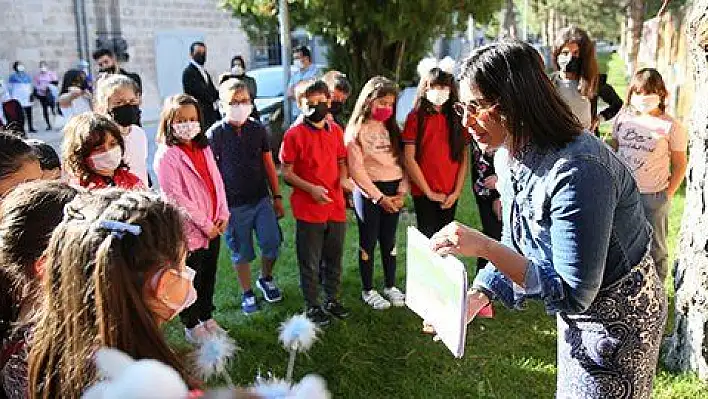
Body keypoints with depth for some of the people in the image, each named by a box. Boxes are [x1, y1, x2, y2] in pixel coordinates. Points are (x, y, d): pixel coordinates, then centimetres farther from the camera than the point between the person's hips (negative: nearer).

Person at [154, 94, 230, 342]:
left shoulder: (203, 148, 8)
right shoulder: (166, 155, -15)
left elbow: (217, 181, 9)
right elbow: (176, 196, -18)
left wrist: (223, 214, -3)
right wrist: (205, 224, -15)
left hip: (213, 227, 7)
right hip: (189, 230, -6)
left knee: (209, 276, 19)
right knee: (191, 281, 8)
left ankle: (207, 318, 37)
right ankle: (191, 326, 26)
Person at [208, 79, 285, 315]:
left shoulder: (258, 129, 2)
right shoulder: (215, 134, -7)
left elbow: (269, 164, 8)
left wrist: (277, 197, 8)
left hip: (262, 199, 3)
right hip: (234, 205, -2)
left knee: (272, 243, 2)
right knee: (242, 253, 8)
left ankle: (266, 279, 31)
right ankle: (247, 293, 28)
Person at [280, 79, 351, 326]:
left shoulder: (336, 131, 5)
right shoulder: (294, 134, -9)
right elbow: (287, 173, -8)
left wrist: (344, 179, -5)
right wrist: (311, 188, -21)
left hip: (336, 207, 5)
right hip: (309, 210, -5)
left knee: (334, 257, 18)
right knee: (310, 262, 8)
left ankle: (332, 299, 36)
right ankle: (312, 306, 24)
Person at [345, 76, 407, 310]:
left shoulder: (392, 129, 11)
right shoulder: (357, 130, -6)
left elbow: (402, 161, 7)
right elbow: (356, 169, -11)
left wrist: (401, 192, -5)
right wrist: (379, 197, -12)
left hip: (393, 192, 5)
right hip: (368, 191, -5)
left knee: (389, 240, 12)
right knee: (368, 242, 5)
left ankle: (390, 286, 26)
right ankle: (368, 290, 17)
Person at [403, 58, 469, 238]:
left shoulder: (458, 118, 7)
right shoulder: (416, 117, -3)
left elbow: (464, 159, 6)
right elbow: (409, 159, -8)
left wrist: (457, 192, -3)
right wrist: (429, 192, -8)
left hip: (450, 195, 3)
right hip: (424, 193, -3)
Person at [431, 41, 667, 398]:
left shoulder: (577, 169, -35)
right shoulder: (509, 156, -7)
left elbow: (573, 294, -33)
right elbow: (516, 245, 4)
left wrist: (483, 246, -38)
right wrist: (477, 296, -8)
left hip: (619, 314, -8)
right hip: (576, 304, 8)